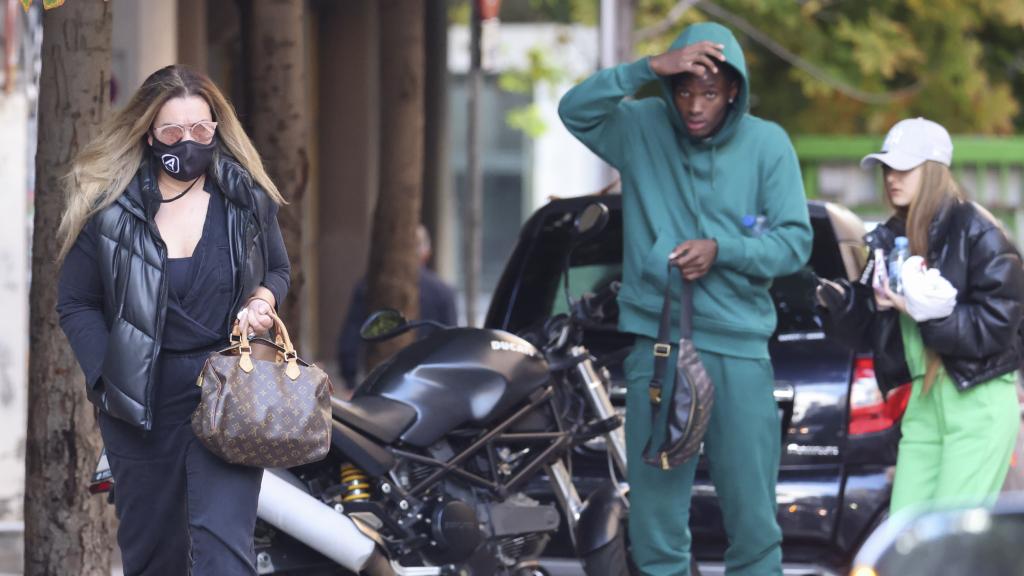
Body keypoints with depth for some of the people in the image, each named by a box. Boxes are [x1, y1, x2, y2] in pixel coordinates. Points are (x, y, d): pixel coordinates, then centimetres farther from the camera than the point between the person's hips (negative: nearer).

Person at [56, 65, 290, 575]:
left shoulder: (248, 200, 4)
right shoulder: (108, 208, -1)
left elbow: (277, 269, 20)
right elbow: (76, 303, 3)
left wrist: (263, 299, -4)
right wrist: (108, 377, -10)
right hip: (141, 401, 1)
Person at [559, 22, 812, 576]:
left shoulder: (767, 144, 0)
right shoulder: (643, 128, 1)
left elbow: (795, 241, -2)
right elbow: (574, 110, -15)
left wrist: (721, 250, -17)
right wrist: (648, 69, -26)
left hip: (739, 349, 0)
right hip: (656, 344, 0)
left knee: (752, 510, 3)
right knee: (656, 512, 5)